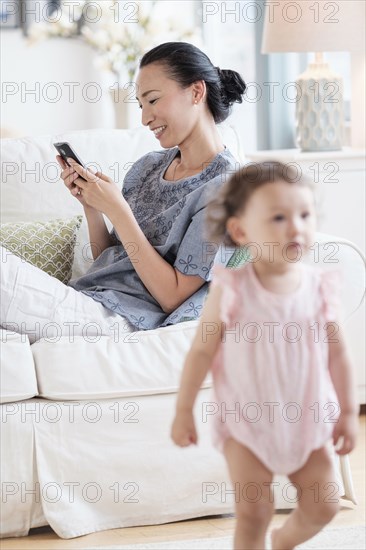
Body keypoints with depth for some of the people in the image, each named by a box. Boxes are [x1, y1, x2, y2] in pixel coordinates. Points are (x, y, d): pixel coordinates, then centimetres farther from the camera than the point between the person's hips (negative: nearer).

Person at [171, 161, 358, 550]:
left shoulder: (320, 286, -9)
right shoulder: (231, 289, -16)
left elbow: (337, 353, 0)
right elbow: (201, 351, -8)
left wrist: (348, 412, 5)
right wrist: (183, 411, -4)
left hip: (307, 420, 3)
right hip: (247, 420, -3)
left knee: (322, 505, 8)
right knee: (253, 512, -2)